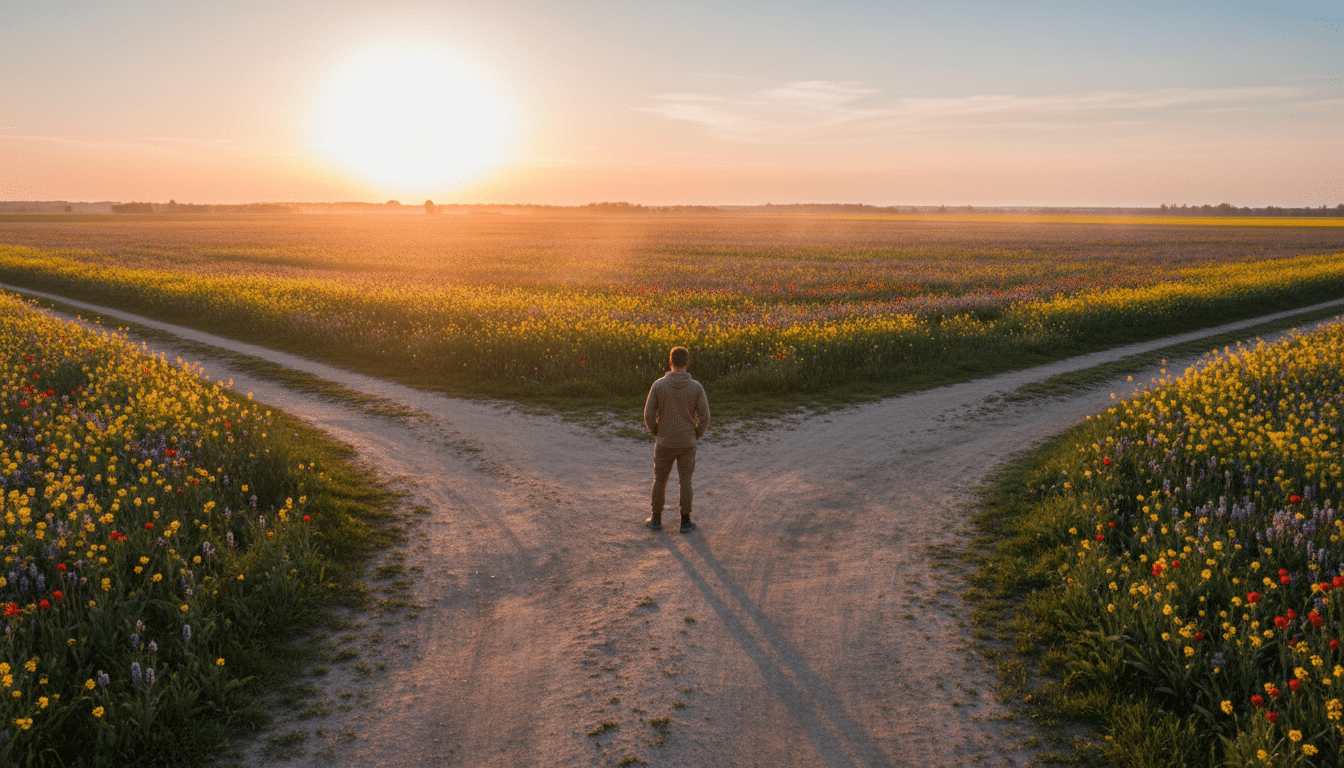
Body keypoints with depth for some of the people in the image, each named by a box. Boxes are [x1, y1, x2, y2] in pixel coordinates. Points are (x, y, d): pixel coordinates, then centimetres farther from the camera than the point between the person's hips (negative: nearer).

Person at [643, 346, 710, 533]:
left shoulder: (658, 385, -11)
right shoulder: (696, 387, -11)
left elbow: (648, 415, -9)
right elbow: (704, 418, -12)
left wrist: (656, 434, 8)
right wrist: (696, 436, 6)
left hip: (665, 443, 0)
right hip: (687, 444, 0)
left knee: (660, 480, 16)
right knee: (685, 482, 12)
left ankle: (656, 519, 23)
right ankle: (685, 522, 16)